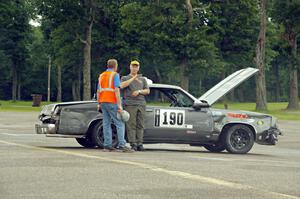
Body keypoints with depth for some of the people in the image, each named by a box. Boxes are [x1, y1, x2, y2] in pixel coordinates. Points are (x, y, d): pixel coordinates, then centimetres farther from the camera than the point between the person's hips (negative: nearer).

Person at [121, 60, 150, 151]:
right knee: (131, 125, -10)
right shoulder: (125, 78, 14)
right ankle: (133, 144, -11)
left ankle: (139, 143, -2)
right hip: (130, 105, -3)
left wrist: (139, 91, -5)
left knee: (140, 125, -3)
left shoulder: (143, 79, 22)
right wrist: (133, 78, -12)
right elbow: (122, 86, -8)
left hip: (141, 104, 3)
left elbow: (147, 91, 13)